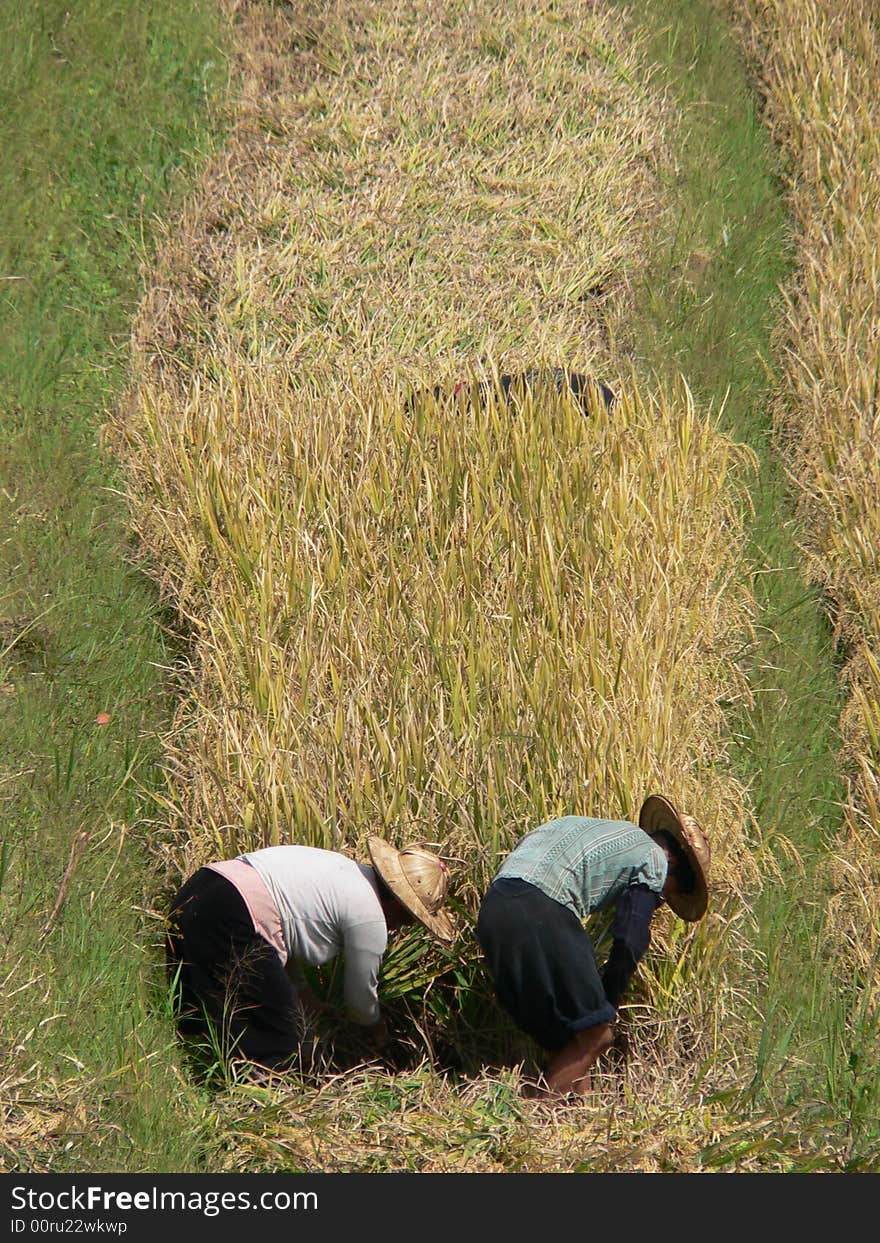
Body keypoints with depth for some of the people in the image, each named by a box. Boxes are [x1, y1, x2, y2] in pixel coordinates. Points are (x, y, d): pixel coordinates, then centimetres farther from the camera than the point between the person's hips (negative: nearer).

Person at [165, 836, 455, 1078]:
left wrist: (301, 990, 32)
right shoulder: (370, 917, -5)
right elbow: (360, 997, 9)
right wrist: (377, 1028, 30)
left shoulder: (348, 871, 20)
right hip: (230, 924, -10)